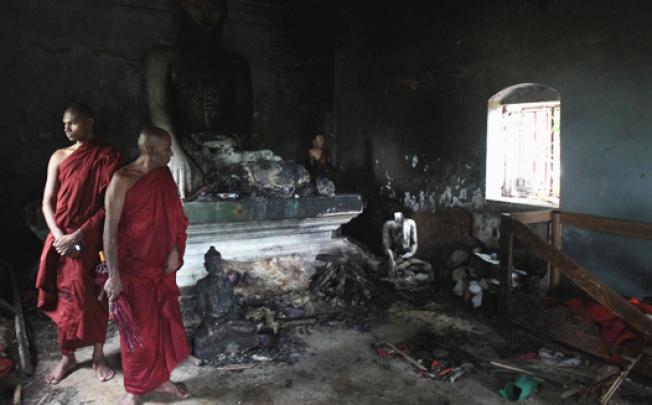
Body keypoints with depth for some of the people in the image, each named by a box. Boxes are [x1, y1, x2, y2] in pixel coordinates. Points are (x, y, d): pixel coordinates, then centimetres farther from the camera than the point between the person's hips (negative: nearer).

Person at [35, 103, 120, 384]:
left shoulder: (107, 156, -5)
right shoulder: (58, 157, 5)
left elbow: (110, 204, -9)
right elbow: (47, 202, 4)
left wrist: (79, 234, -15)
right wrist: (59, 235, -11)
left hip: (92, 240, -3)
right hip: (62, 239, 3)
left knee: (95, 298, 5)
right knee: (63, 298, 11)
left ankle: (98, 356, 24)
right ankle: (67, 357, 29)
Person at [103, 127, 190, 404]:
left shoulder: (164, 175, 2)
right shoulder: (123, 180, -17)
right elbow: (110, 229, -18)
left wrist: (175, 250, 0)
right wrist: (114, 275, -19)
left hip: (162, 264, 6)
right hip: (134, 266, -6)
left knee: (165, 321, 15)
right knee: (138, 328, 7)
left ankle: (160, 378, 34)